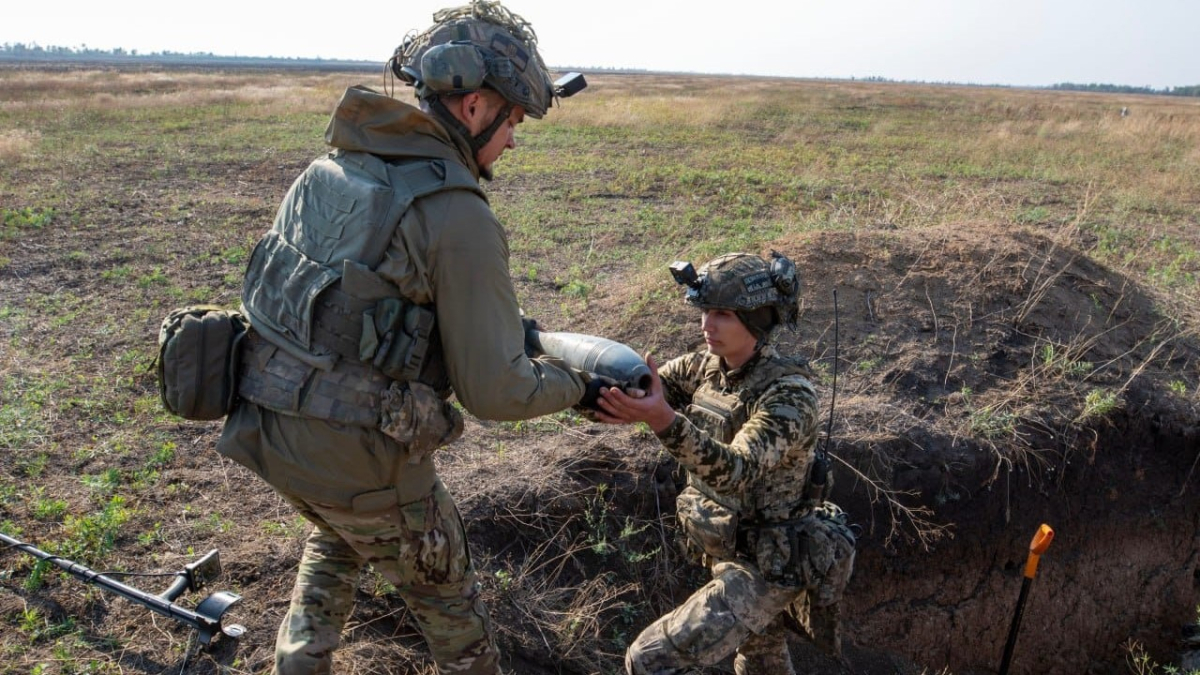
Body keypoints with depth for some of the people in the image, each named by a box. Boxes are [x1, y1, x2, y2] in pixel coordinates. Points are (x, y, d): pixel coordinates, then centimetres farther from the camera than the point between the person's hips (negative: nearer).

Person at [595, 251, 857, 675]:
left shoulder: (789, 394, -24)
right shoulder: (707, 367, -2)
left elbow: (735, 470, -37)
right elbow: (637, 383, -9)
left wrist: (663, 420, -52)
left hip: (768, 566, -8)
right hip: (732, 552, 8)